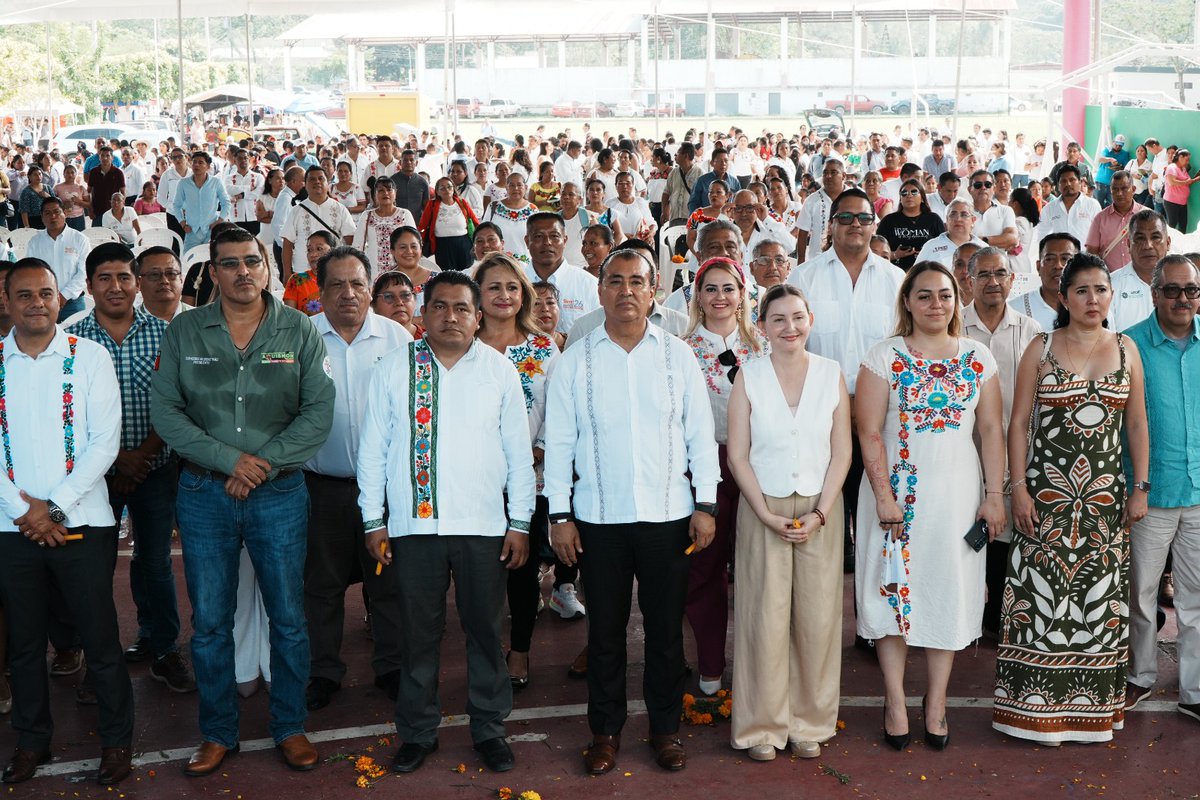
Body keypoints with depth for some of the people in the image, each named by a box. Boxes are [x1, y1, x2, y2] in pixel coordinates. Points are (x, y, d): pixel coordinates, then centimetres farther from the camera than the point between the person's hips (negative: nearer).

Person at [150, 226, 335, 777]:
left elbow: (319, 412, -5)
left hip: (280, 493, -1)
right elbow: (165, 410, -4)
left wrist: (264, 462, -14)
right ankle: (218, 732, 23)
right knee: (209, 622, 8)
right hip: (204, 493, 1)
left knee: (288, 617, 6)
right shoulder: (184, 332, 2)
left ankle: (290, 727, 23)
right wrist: (230, 458, -14)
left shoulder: (298, 331, 0)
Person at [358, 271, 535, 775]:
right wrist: (373, 521, 2)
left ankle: (489, 728, 21)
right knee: (417, 633, 7)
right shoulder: (394, 369, 4)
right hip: (413, 525, 0)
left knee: (485, 630, 7)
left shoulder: (500, 371, 5)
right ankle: (417, 733, 21)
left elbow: (519, 453, 7)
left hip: (483, 526, 0)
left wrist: (520, 523, 3)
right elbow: (373, 449, 5)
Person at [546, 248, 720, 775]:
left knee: (665, 628, 9)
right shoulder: (575, 360, 1)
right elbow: (558, 442, 2)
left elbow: (700, 434, 5)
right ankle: (605, 729, 22)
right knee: (605, 629, 9)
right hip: (599, 516, 0)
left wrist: (706, 504, 0)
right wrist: (558, 515, -2)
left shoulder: (677, 356, 3)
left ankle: (666, 728, 23)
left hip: (668, 514, 0)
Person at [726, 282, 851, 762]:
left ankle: (810, 722, 19)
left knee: (817, 616, 4)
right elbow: (737, 455, -3)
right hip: (763, 509, -1)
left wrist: (820, 513, -8)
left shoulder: (831, 375, 2)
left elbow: (841, 452, 2)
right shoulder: (749, 377, -2)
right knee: (765, 616, 0)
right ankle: (763, 725, 13)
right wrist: (768, 514, -11)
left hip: (820, 510, 1)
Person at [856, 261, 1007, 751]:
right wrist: (884, 497, -14)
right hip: (898, 490, -2)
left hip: (958, 491, 2)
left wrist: (994, 495, -2)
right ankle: (896, 702, 13)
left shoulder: (977, 358, 5)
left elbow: (992, 431, 4)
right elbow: (869, 433, -8)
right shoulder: (885, 357, -3)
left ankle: (936, 703, 18)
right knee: (896, 588, 2)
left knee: (950, 592, 7)